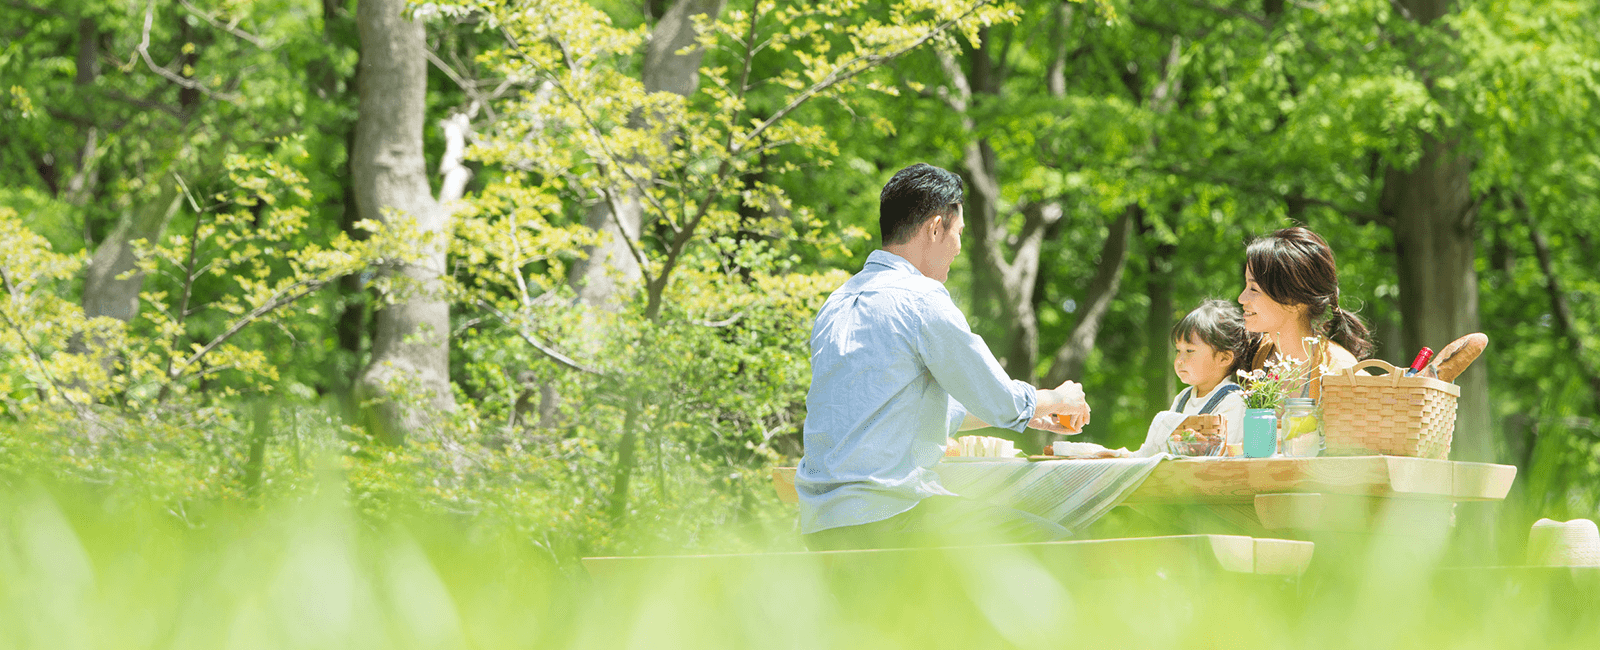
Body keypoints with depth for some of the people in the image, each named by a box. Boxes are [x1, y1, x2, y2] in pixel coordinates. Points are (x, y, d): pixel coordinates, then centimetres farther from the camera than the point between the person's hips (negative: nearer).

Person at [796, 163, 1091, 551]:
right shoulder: (922, 301, -10)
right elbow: (1001, 402, -4)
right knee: (1050, 545, -4)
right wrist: (1059, 400, 17)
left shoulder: (837, 304, 18)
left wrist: (1028, 414, 32)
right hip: (884, 518, -9)